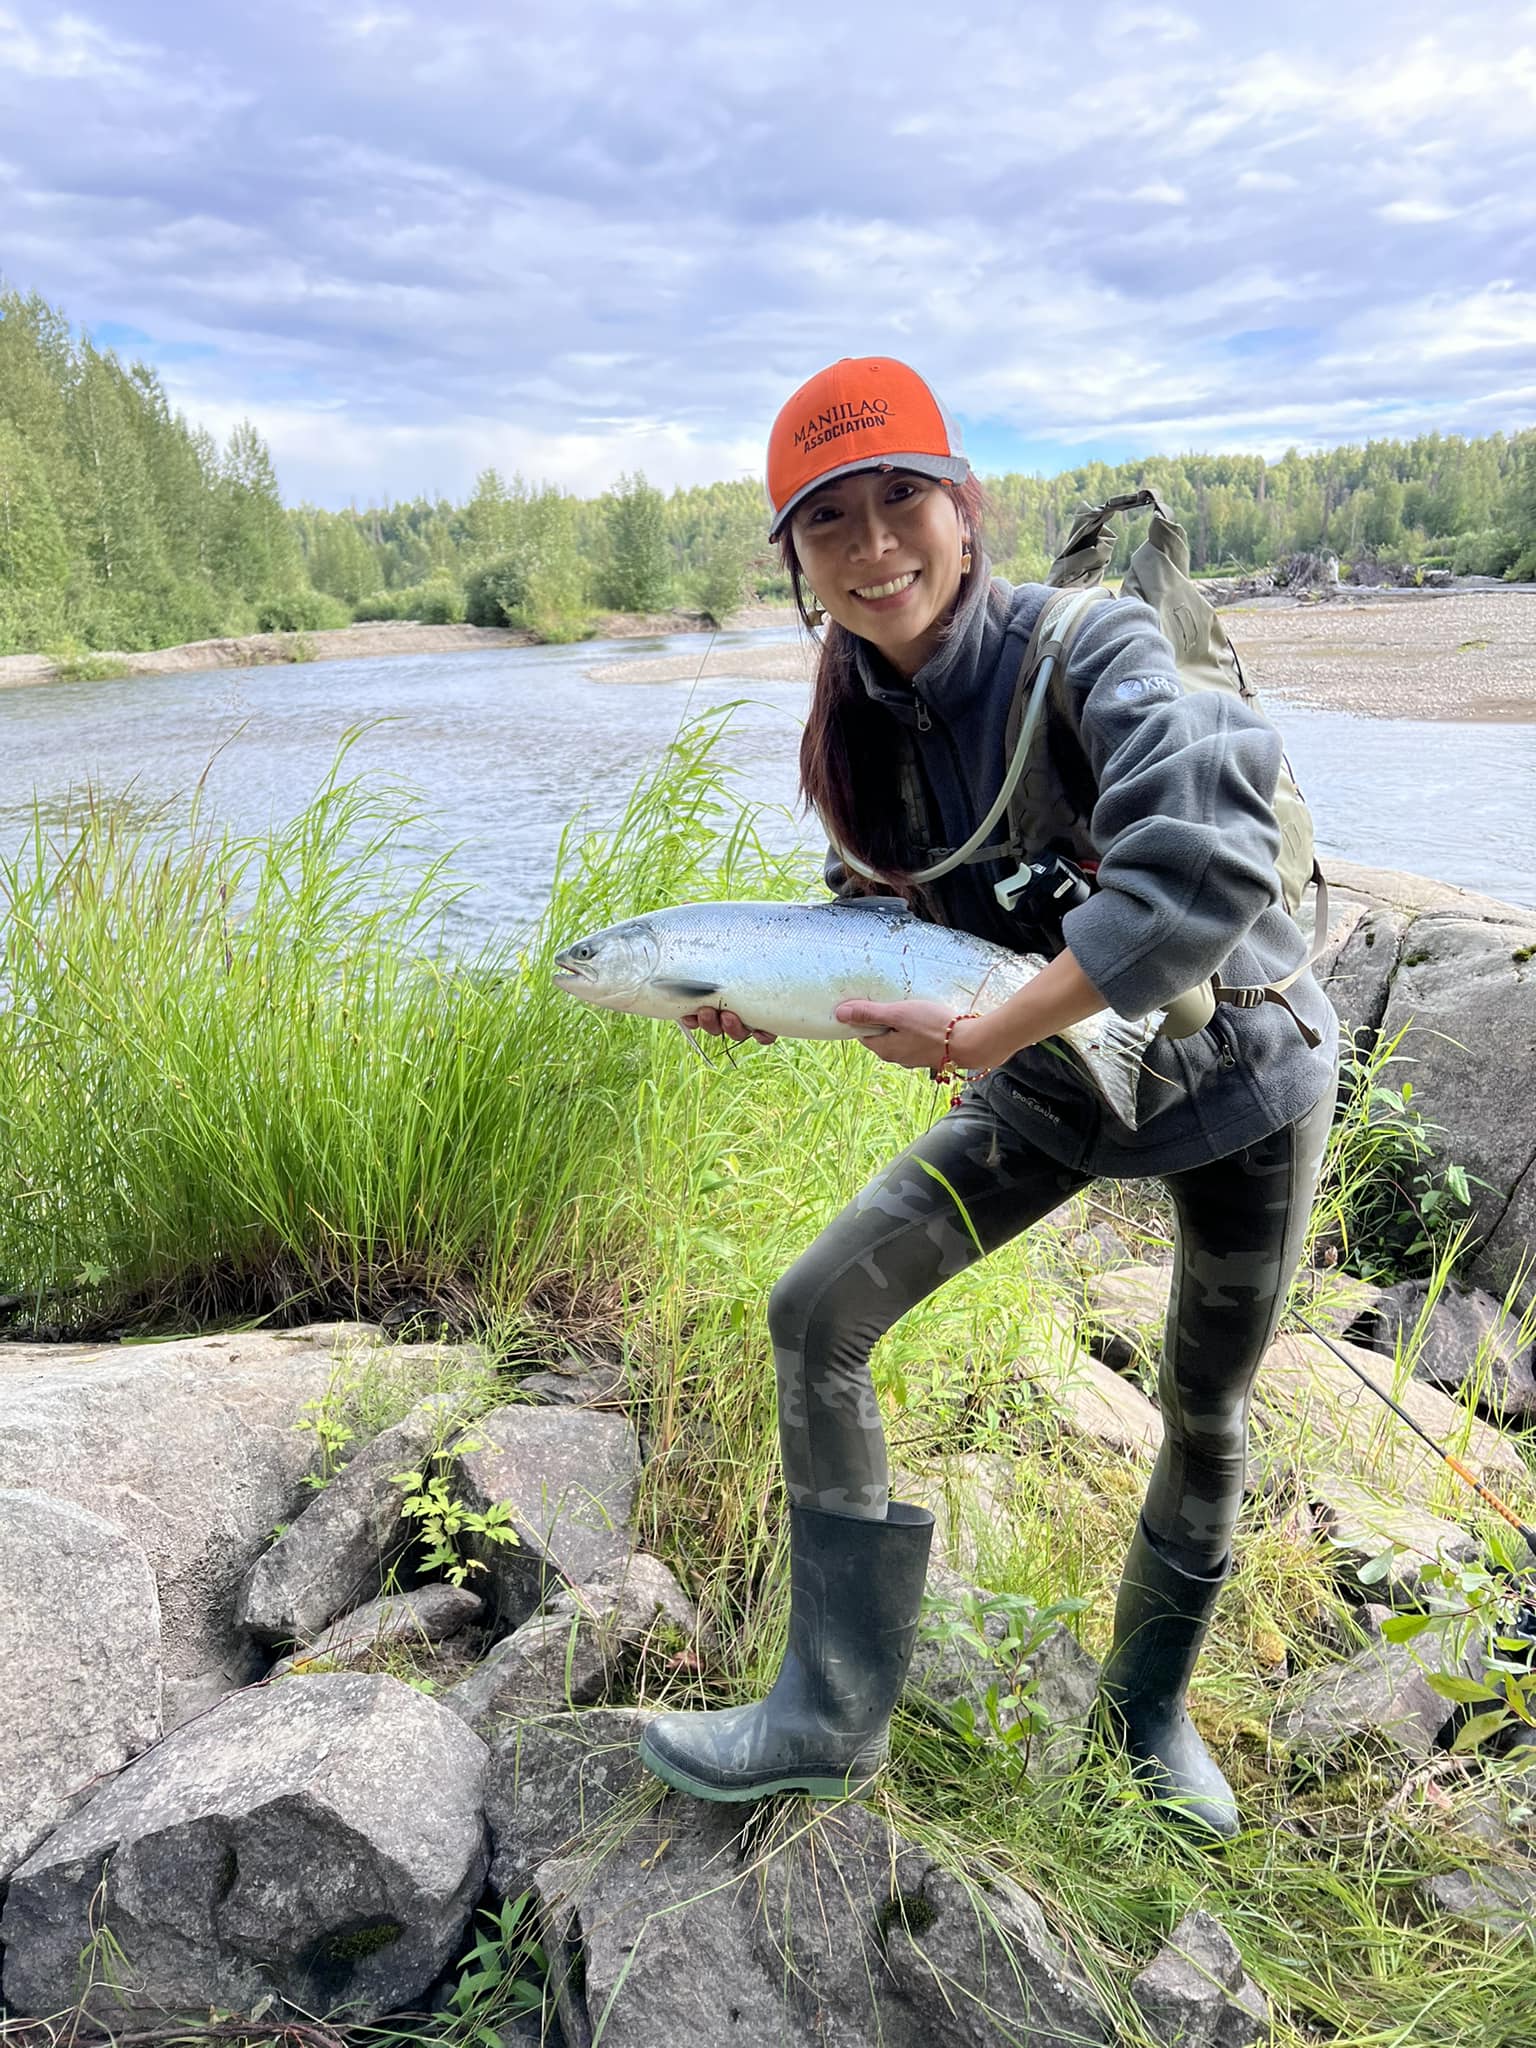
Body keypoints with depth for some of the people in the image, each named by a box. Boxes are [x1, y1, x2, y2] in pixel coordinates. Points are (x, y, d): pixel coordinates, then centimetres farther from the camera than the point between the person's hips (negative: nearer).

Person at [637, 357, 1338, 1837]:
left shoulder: (1090, 654, -27)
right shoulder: (860, 722, -8)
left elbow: (1209, 873, -42)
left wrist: (980, 1037, -36)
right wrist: (767, 999, -15)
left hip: (1237, 1075, -4)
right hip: (1048, 1090, 5)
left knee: (1204, 1413, 12)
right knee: (816, 1315, -7)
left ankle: (1150, 1709, 41)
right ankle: (832, 1719, 7)